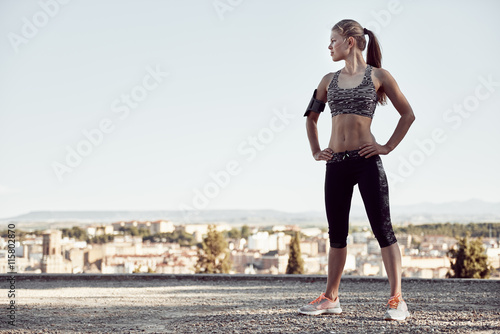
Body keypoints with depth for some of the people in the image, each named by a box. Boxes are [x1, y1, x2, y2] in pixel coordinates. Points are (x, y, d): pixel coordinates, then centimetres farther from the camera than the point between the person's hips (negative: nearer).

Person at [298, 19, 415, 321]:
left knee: (383, 229, -6)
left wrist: (388, 147, -2)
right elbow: (311, 117, 26)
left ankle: (397, 299, -5)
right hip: (336, 164, 5)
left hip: (367, 161, -4)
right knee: (337, 234, 9)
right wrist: (315, 151, 16)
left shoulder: (378, 76, 1)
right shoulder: (329, 80, 13)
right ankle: (331, 298, 17)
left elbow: (408, 114, 5)